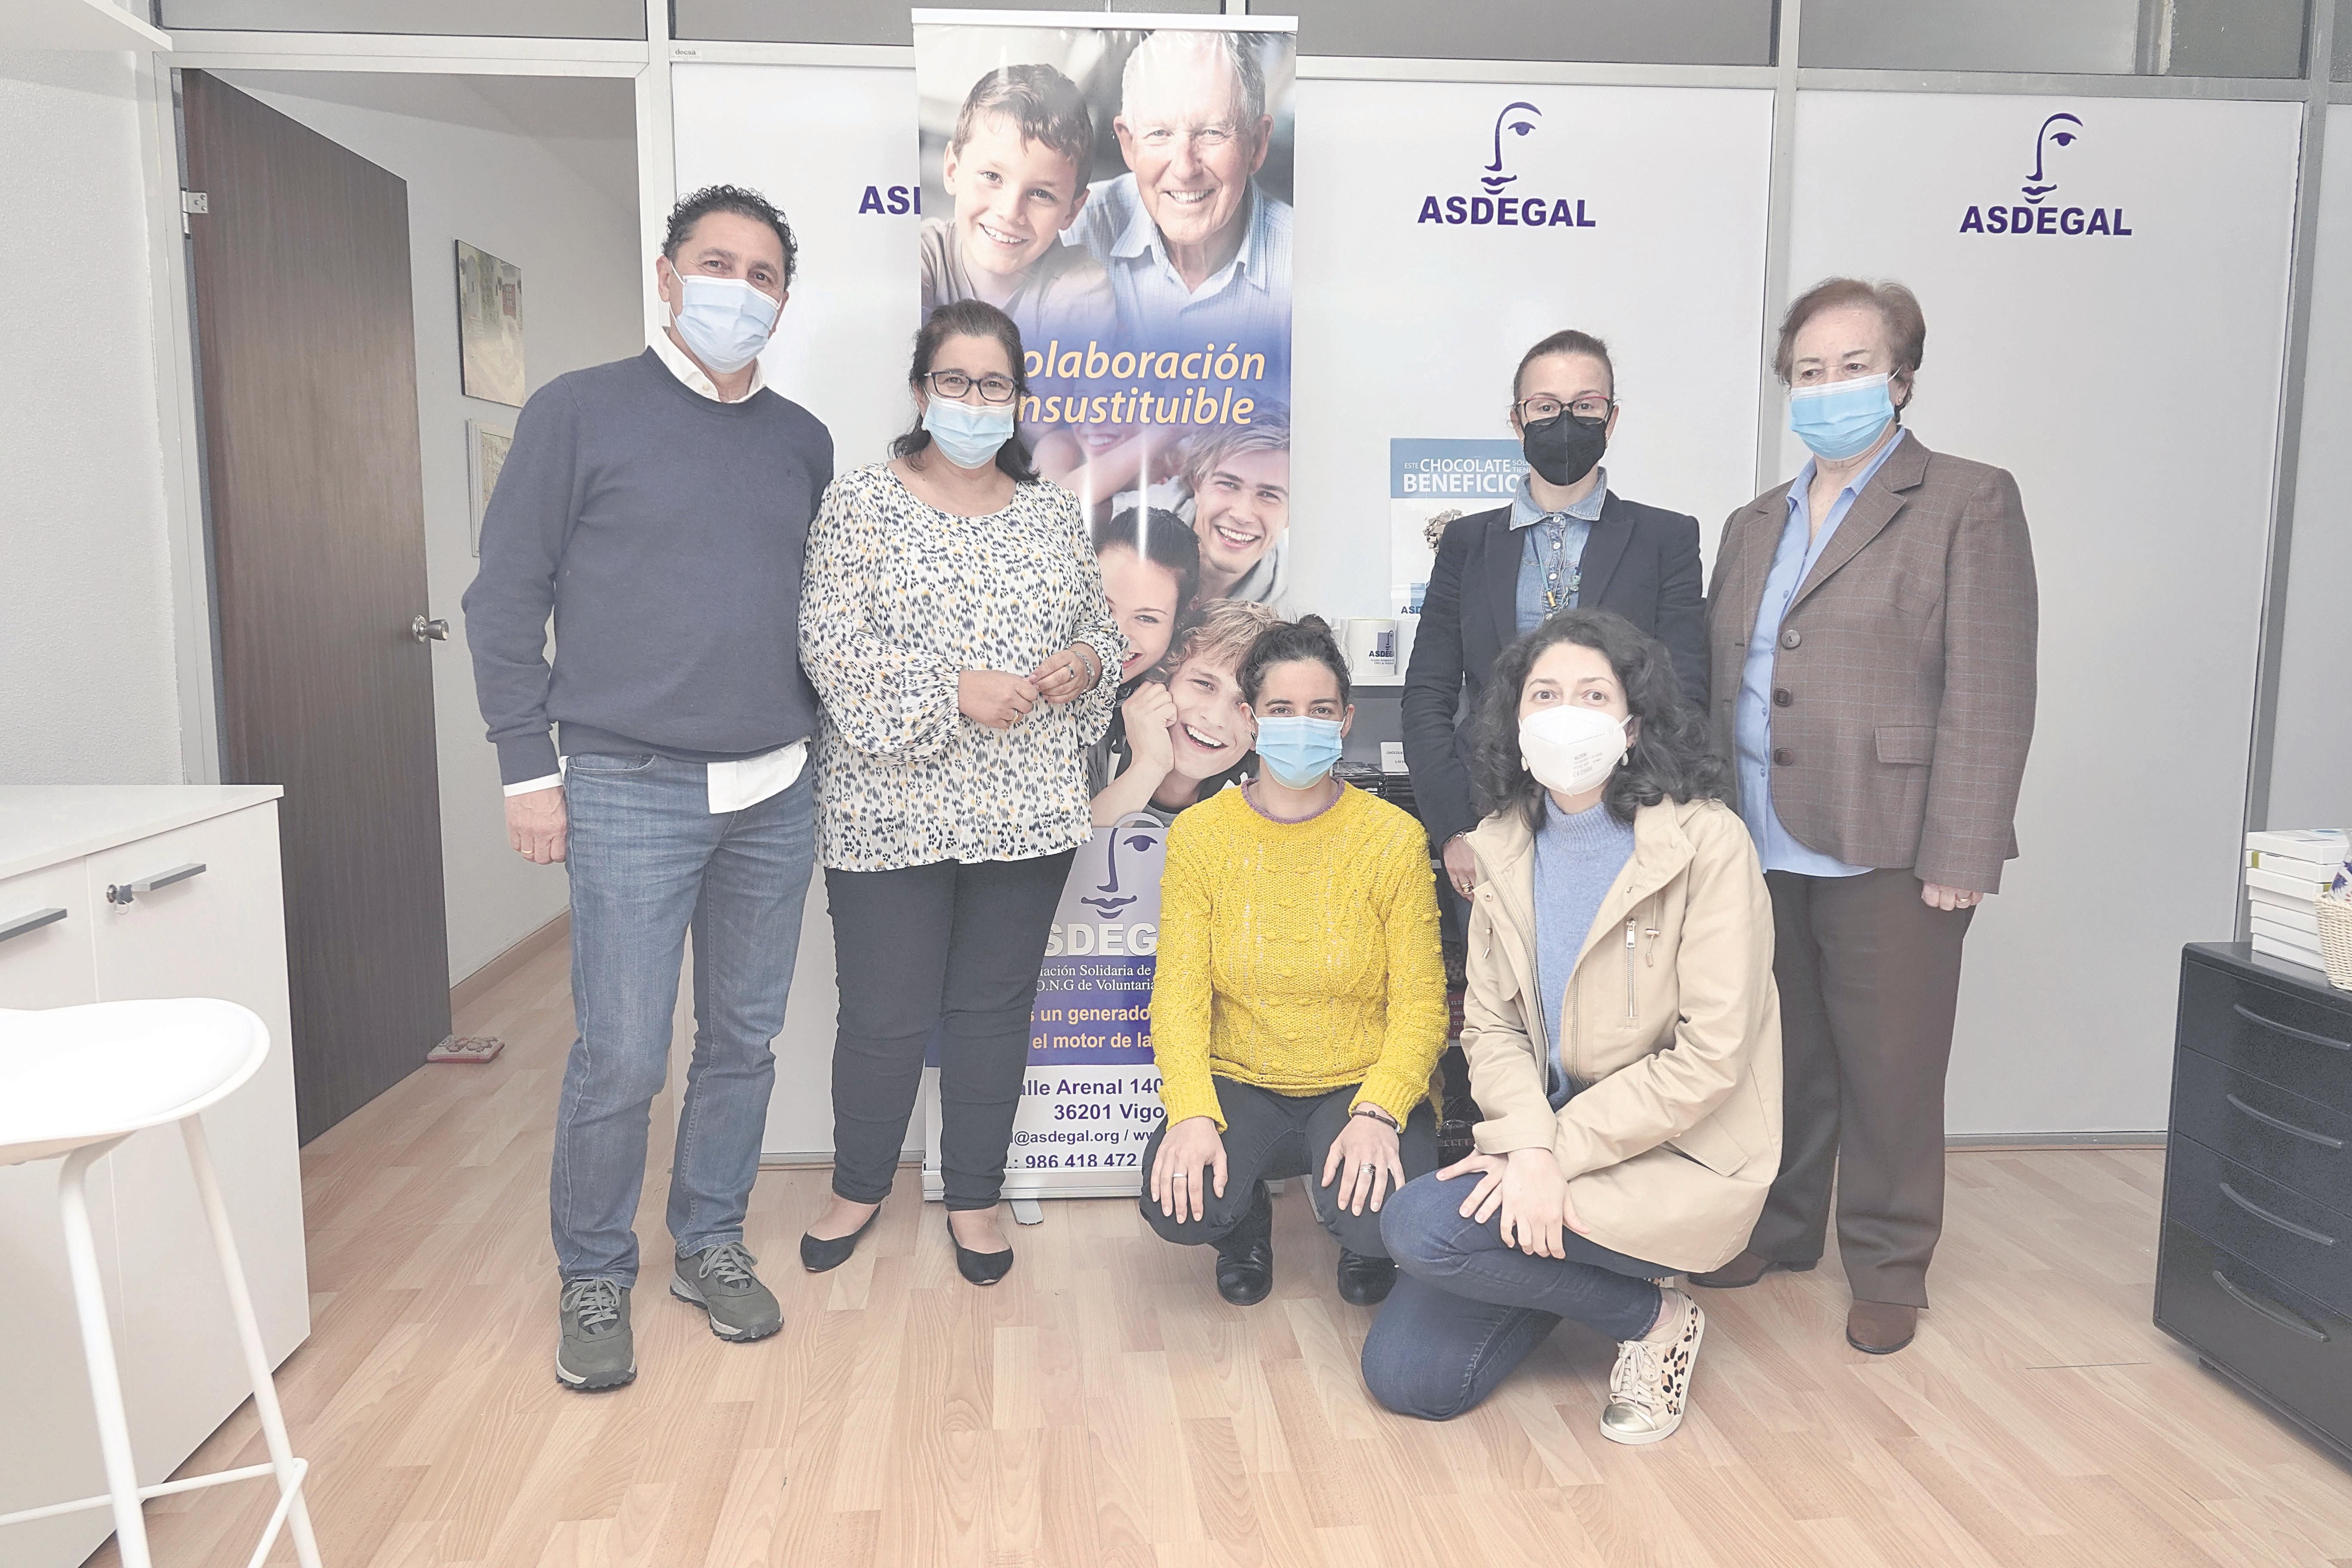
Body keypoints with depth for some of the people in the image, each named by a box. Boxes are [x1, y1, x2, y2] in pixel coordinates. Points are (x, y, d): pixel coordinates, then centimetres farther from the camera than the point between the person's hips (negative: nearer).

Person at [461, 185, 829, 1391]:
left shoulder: (803, 443, 11)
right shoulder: (580, 413, -2)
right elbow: (505, 598, -2)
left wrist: (820, 738, 13)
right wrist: (528, 768, -6)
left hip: (774, 793, 4)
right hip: (632, 792, -4)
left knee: (744, 1040, 12)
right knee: (621, 1056, -2)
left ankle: (710, 1244, 30)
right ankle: (593, 1277, 19)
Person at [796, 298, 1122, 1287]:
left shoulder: (1053, 514, 11)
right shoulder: (861, 505, -2)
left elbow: (1099, 627, 17)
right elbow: (830, 645, -11)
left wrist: (1084, 662, -7)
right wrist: (955, 690, -19)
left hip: (1026, 812, 4)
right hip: (892, 811, -3)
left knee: (994, 1007, 12)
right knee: (884, 1014, 5)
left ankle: (974, 1197, 29)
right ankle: (859, 1186, 30)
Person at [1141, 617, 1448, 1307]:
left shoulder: (1394, 837, -5)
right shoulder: (1199, 835, -1)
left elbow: (1420, 1002, -7)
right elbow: (1179, 992, -6)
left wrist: (1377, 1113, -24)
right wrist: (1191, 1114, -22)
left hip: (1362, 1086, -1)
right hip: (1239, 1086, 1)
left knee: (1378, 1221, -29)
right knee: (1178, 1204, -27)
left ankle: (1363, 1244, 13)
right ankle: (1246, 1223, 13)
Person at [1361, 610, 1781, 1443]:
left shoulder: (1707, 844, -14)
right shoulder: (1504, 850, 3)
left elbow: (1709, 1058, -17)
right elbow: (1490, 1026, 0)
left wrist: (1561, 1148, -20)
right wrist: (1530, 1143, -19)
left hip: (1679, 1157, -5)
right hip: (1550, 1142, 6)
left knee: (1421, 1223, -25)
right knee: (1406, 1376, -4)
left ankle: (1654, 1318, -1)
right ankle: (1563, 1245, 20)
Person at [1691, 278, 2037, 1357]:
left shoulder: (1968, 504, -2)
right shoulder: (1755, 525, 17)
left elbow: (1990, 698, -8)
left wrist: (1960, 855, -14)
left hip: (1886, 851, -5)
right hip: (1763, 850, 5)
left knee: (1889, 1068, 4)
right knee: (1781, 1057, 15)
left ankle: (1888, 1268, 22)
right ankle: (1780, 1227, 32)